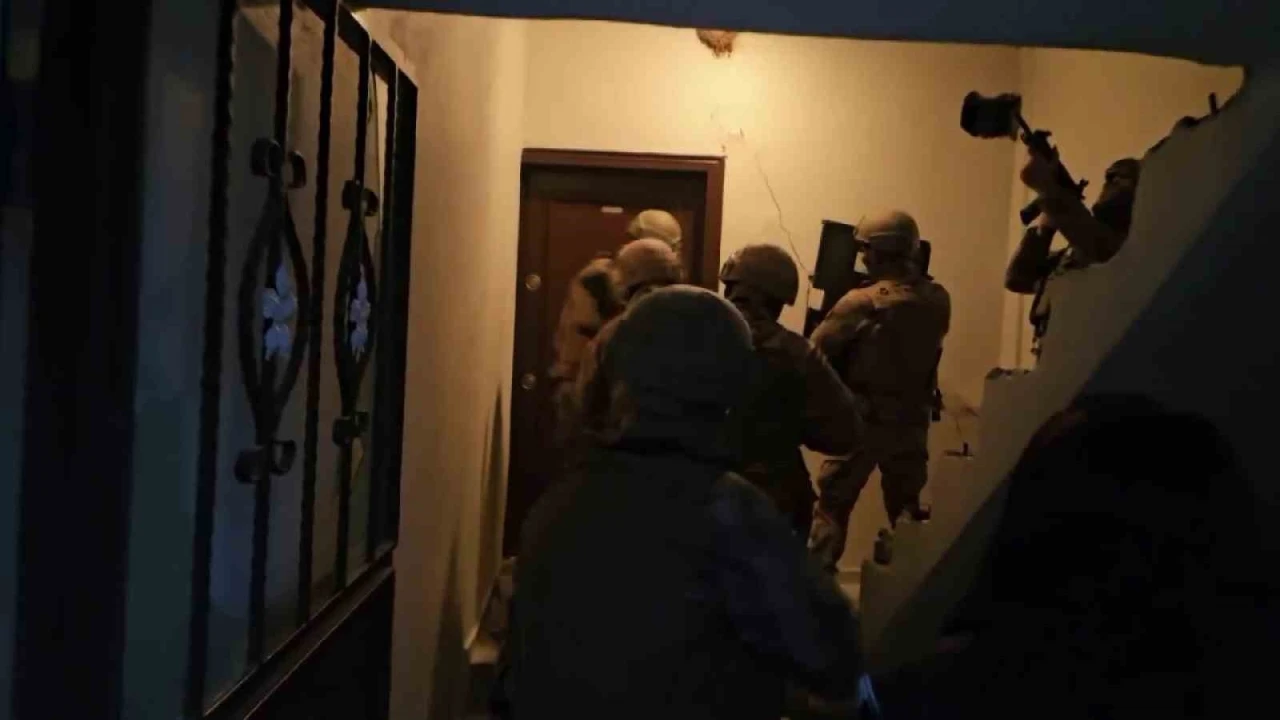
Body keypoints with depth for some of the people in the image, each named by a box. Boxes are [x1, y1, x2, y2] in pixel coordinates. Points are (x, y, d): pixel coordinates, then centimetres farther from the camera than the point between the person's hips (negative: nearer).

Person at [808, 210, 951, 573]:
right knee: (907, 508, 19)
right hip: (913, 421, 5)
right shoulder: (938, 301, -1)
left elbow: (815, 350, -13)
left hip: (863, 420, -4)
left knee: (832, 506, 7)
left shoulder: (861, 302, -17)